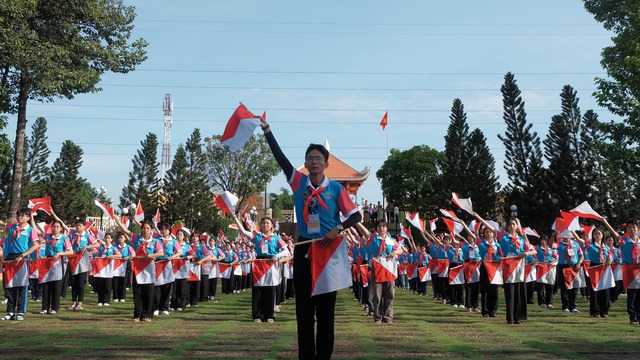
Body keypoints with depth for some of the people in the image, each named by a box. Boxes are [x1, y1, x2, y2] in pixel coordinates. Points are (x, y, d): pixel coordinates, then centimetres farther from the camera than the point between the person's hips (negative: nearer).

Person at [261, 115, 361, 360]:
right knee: (304, 306, 6)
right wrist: (266, 129, -9)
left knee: (326, 307, 4)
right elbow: (280, 156, -5)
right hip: (304, 249, 2)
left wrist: (337, 229, -20)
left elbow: (356, 215, -3)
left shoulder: (336, 189, -4)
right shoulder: (298, 182, 0)